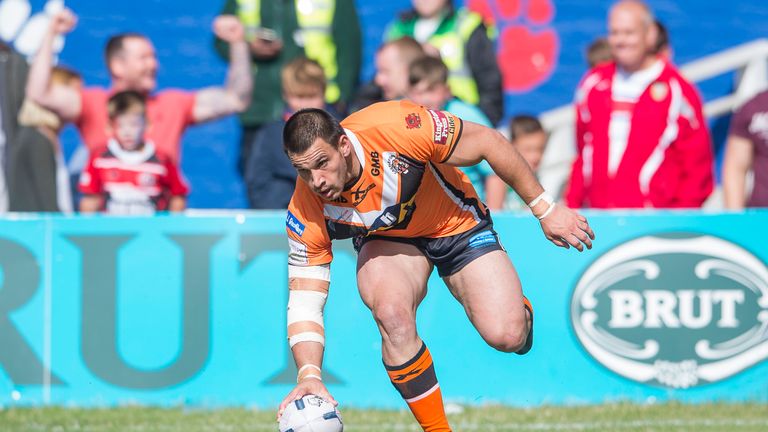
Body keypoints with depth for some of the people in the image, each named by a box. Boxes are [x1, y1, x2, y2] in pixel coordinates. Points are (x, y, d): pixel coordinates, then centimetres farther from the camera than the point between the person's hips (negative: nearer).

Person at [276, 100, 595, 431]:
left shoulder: (395, 128, -36)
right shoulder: (306, 216, -28)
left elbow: (487, 142, -22)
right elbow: (304, 305, -23)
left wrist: (545, 209, -15)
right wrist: (309, 376, -41)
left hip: (456, 224, -1)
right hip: (386, 240, 1)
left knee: (506, 336, -15)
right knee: (392, 316, -31)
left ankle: (518, 308, 24)